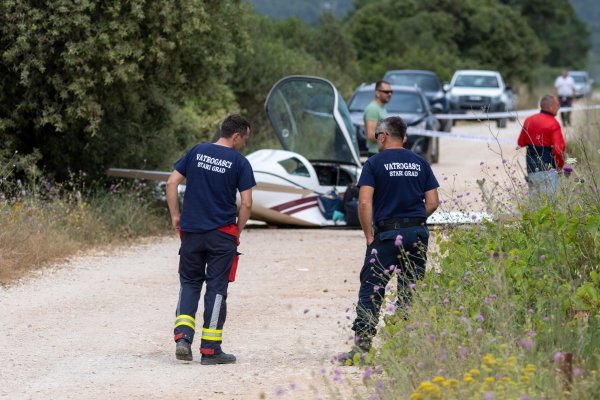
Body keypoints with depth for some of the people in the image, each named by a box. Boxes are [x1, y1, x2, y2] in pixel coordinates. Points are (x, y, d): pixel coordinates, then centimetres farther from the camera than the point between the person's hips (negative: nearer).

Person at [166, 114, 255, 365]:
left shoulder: (197, 152, 5)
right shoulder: (239, 163, -6)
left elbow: (172, 183, 3)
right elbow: (246, 204, -9)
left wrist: (175, 216, 10)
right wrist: (237, 232, 5)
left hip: (191, 231, 3)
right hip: (222, 235, -3)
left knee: (190, 282, 15)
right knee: (216, 288, 4)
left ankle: (183, 336, -5)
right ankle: (210, 350, 6)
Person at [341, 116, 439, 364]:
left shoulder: (375, 163, -2)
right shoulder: (420, 163, 10)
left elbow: (364, 202, -12)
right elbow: (433, 202, 7)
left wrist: (369, 236, -6)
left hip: (387, 233, -4)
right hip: (417, 232, 4)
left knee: (371, 291, -1)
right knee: (412, 291, 10)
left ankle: (362, 347, -6)